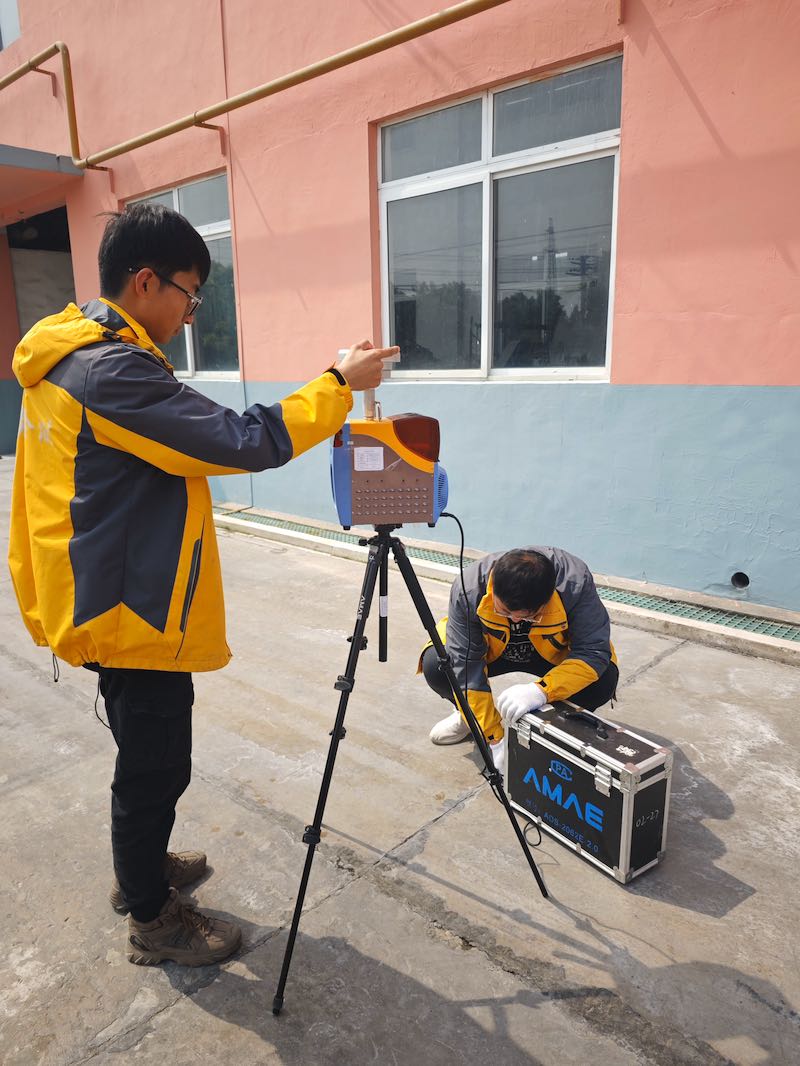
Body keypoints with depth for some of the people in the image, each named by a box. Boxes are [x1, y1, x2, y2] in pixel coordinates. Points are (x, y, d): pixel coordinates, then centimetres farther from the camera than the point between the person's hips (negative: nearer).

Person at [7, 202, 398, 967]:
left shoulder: (66, 359, 9)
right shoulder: (112, 369, -23)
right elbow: (244, 442, -27)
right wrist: (339, 384, -18)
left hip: (114, 606, 10)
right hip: (138, 614, -10)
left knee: (146, 758, 24)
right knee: (154, 767, 7)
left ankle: (140, 869, 44)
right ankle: (153, 921, 28)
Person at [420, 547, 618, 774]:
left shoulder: (575, 583, -36)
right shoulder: (468, 589, -34)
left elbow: (595, 652, -34)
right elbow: (465, 667, -30)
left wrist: (542, 690, -50)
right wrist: (494, 740, -31)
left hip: (555, 653, 0)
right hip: (492, 650, 1)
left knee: (605, 678, -29)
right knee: (435, 665, -26)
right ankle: (468, 713, 8)